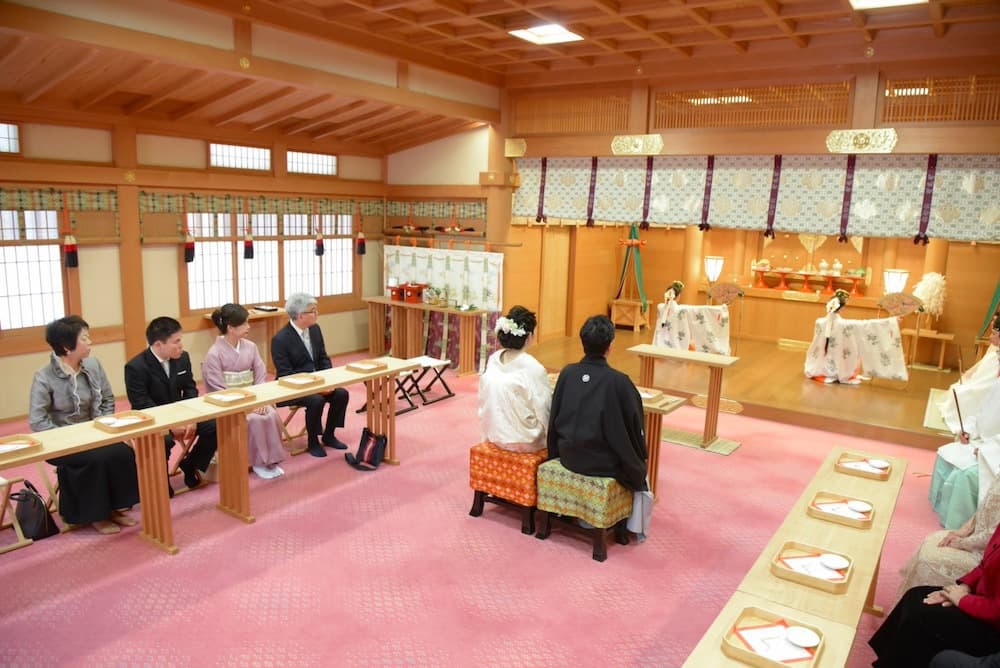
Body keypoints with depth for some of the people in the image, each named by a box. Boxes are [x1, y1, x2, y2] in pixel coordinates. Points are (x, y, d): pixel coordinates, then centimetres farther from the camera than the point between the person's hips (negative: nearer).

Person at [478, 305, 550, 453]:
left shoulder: (493, 359, -5)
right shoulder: (533, 368, -22)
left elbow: (484, 402, 4)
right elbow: (545, 412, -15)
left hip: (495, 435, 6)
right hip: (523, 441, -6)